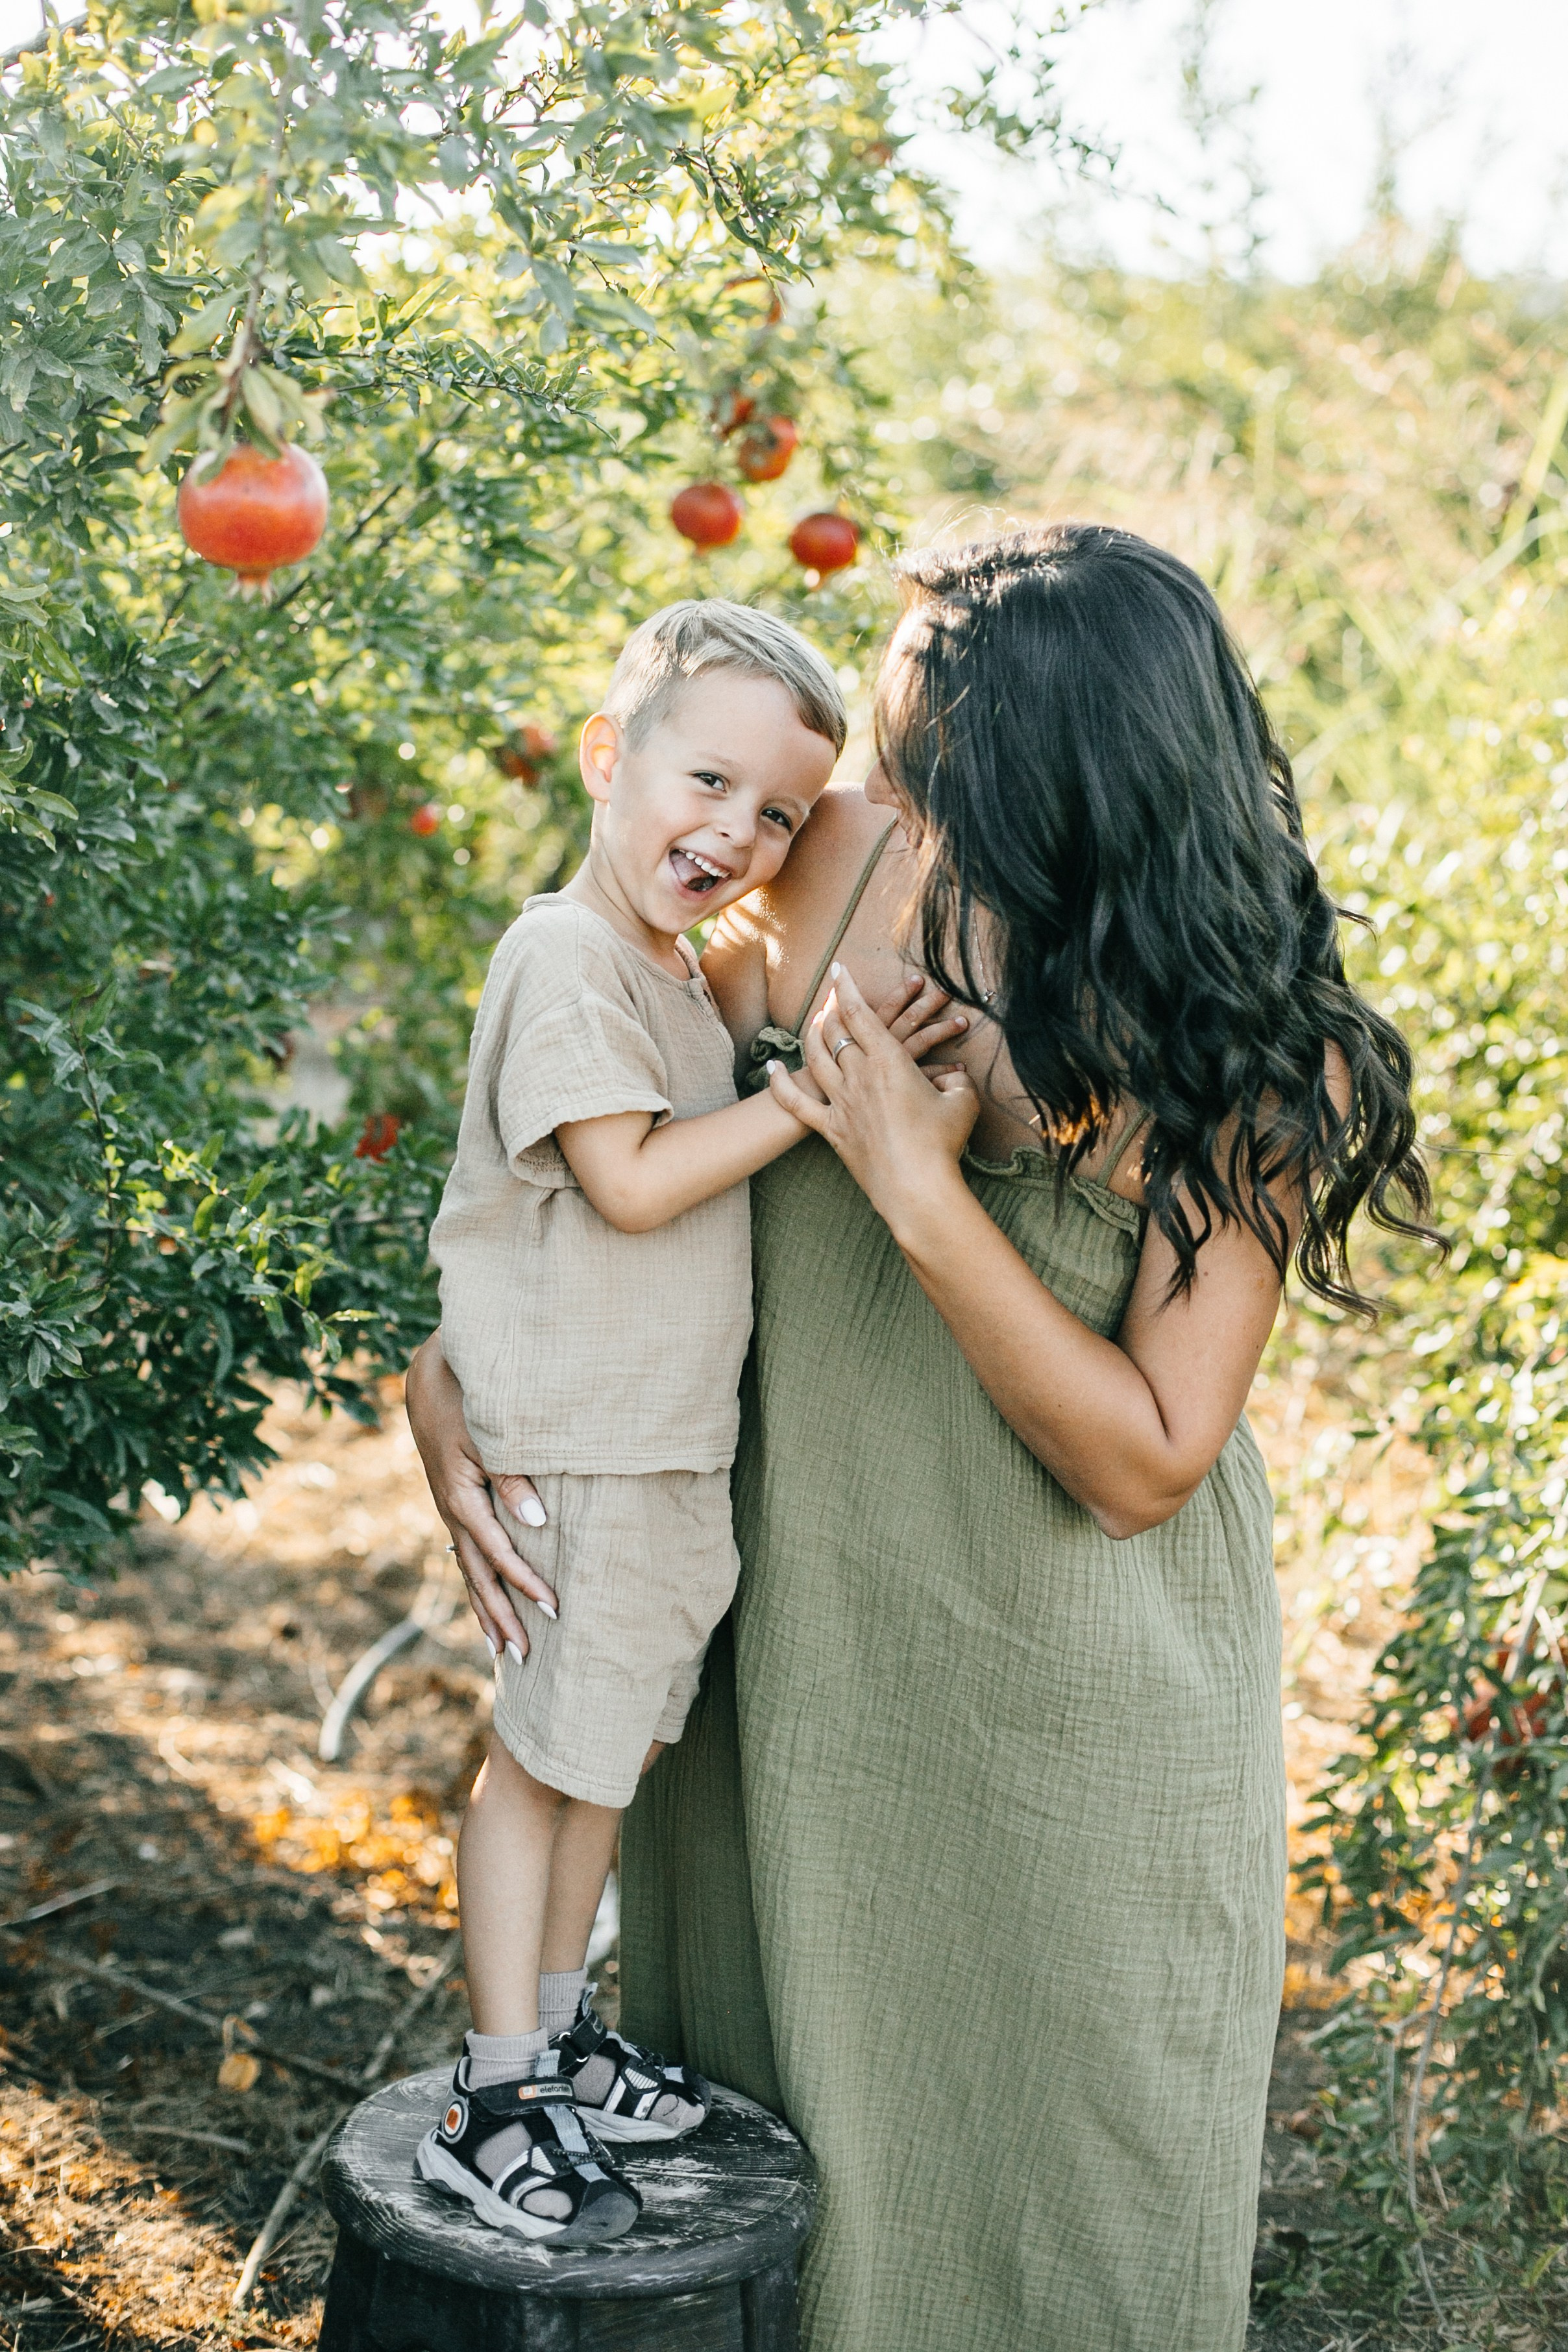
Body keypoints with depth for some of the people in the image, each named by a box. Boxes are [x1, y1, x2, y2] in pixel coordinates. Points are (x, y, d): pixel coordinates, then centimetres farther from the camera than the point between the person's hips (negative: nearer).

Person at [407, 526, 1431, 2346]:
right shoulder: (847, 870, -13)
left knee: (1060, 2125, 17)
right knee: (781, 2094, 23)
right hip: (805, 1635, 3)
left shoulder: (1254, 1072, -20)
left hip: (1080, 1689, -3)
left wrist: (917, 1184, -28)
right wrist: (449, 1361, -10)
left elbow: (1141, 1462, -22)